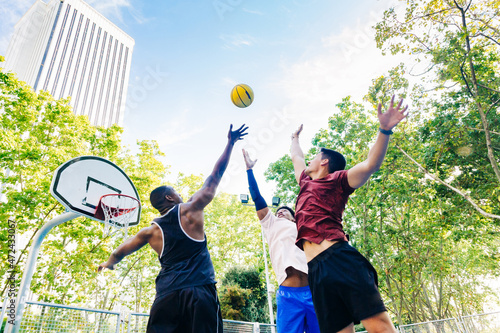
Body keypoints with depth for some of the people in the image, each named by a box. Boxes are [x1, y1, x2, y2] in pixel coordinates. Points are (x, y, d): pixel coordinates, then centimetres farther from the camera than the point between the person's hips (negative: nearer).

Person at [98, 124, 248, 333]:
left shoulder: (151, 232, 14)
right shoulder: (190, 210, 5)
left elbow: (119, 253, 29)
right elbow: (215, 176, 9)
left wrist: (108, 263, 53)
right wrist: (231, 142, 17)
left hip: (167, 296, 4)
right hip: (200, 292, -3)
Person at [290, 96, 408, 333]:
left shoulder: (335, 180, 10)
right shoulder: (307, 183, 29)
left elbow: (370, 165, -6)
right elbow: (296, 157, 47)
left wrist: (385, 130, -17)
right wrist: (295, 138, 64)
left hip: (340, 258, -6)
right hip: (316, 269, 6)